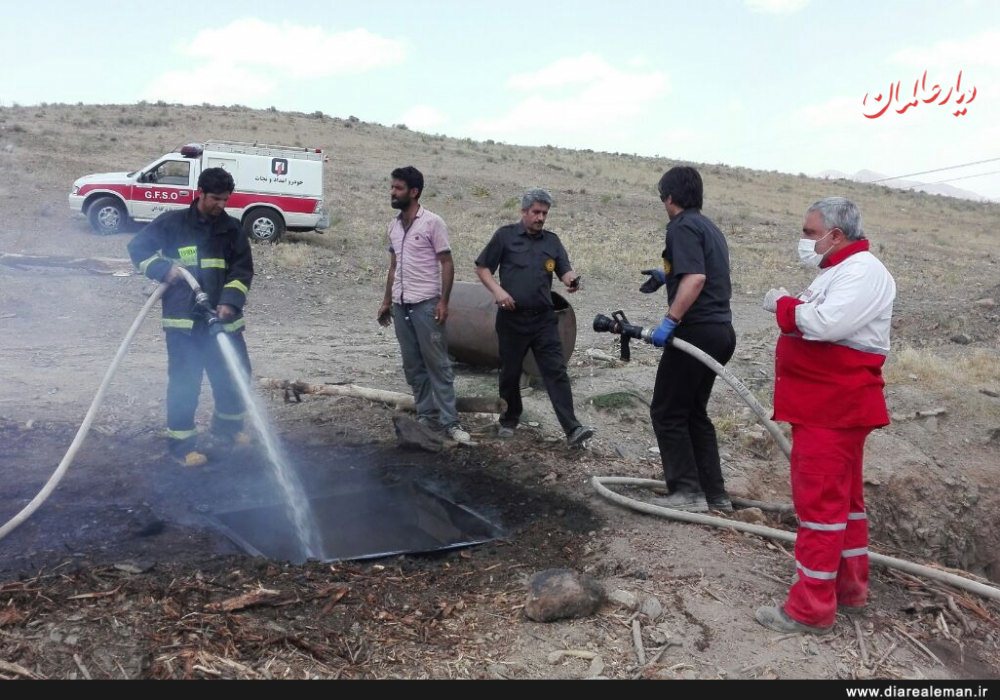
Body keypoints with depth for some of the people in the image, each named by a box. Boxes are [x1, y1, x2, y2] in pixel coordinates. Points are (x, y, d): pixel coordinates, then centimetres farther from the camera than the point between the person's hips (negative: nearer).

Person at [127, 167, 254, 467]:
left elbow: (243, 270, 3)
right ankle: (181, 442, 10)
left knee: (235, 374, 10)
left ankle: (228, 428, 32)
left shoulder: (232, 229, 6)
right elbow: (138, 247, 5)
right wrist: (164, 268, -12)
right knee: (185, 381, -2)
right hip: (183, 319, -3)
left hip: (221, 318, 4)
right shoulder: (172, 223, 0)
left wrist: (230, 301, -12)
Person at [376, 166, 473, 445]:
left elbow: (447, 264, -8)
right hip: (401, 305, 7)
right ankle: (426, 416, 18)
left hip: (426, 304, -7)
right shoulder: (394, 225, 12)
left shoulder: (432, 223, -8)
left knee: (438, 364, -4)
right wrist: (386, 301, 15)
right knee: (413, 366, 9)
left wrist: (443, 301, -15)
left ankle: (449, 422, 0)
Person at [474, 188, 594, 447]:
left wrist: (571, 279, -20)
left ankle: (572, 428, -10)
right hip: (512, 318, -1)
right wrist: (497, 290, -14)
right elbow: (482, 268, 3)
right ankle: (509, 419, 32)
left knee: (556, 372, -6)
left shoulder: (552, 240, 10)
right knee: (510, 373, 11)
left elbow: (565, 270, 4)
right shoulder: (505, 235, 1)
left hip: (544, 319, 2)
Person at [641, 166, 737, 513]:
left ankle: (688, 491, 1)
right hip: (720, 330, 9)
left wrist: (670, 320, -26)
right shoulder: (709, 226, 19)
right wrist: (667, 275, 43)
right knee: (694, 411, 17)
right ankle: (714, 492, 18)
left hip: (696, 331, -9)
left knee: (667, 411, 0)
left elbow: (695, 278, -25)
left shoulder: (682, 226, -10)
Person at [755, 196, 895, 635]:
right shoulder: (839, 271, 18)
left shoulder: (863, 272, -16)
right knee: (842, 497, 18)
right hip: (825, 406, 11)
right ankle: (848, 588, 30)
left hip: (835, 409, -11)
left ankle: (810, 609, 1)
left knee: (820, 501, -7)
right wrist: (788, 308, 3)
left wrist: (783, 304, -15)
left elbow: (826, 323, -29)